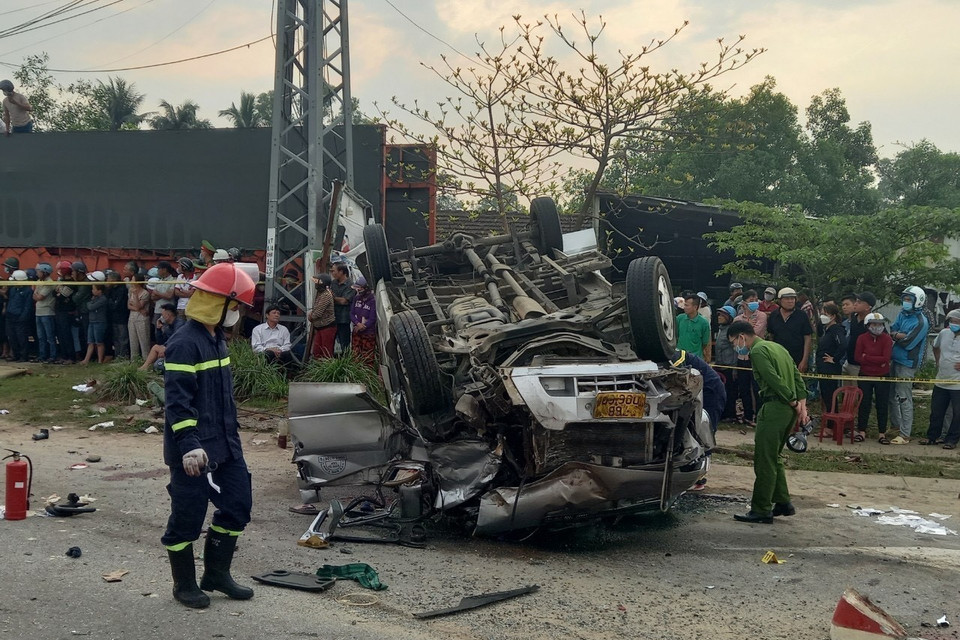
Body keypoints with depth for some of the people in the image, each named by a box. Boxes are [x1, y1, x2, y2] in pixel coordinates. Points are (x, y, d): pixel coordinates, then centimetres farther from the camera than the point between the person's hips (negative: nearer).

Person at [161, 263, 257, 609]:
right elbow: (177, 400, -23)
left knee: (237, 504, 12)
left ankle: (216, 573, 26)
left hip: (225, 445, 10)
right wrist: (189, 444, -28)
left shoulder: (217, 338, 12)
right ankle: (185, 584, 19)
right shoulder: (185, 343, -18)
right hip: (193, 450, -9)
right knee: (187, 517, 2)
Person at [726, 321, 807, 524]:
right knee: (773, 458, 19)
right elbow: (797, 376, 16)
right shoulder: (777, 347, 20)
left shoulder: (758, 351, -10)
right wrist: (801, 403, 9)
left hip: (775, 408, -10)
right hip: (789, 409, 10)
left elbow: (775, 380, -19)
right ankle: (783, 503, 21)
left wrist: (793, 402, -12)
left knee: (764, 460, -4)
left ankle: (761, 511, -1)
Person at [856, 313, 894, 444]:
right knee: (864, 404, 5)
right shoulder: (862, 338, -3)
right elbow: (858, 358, -10)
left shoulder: (887, 339, -6)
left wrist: (866, 357, -14)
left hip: (882, 377, -1)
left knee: (882, 406, 4)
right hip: (865, 376, 1)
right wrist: (877, 361, -15)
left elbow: (886, 358, -16)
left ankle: (882, 434, 10)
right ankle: (862, 432, 14)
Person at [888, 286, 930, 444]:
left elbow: (908, 343, -18)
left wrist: (894, 336, -3)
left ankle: (905, 434, -3)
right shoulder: (903, 315, 9)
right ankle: (896, 425, 32)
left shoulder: (921, 322, -15)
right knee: (893, 395, 17)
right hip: (896, 360, 8)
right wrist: (900, 335, -16)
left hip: (907, 364, -8)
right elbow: (891, 331, 4)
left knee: (904, 399, -7)